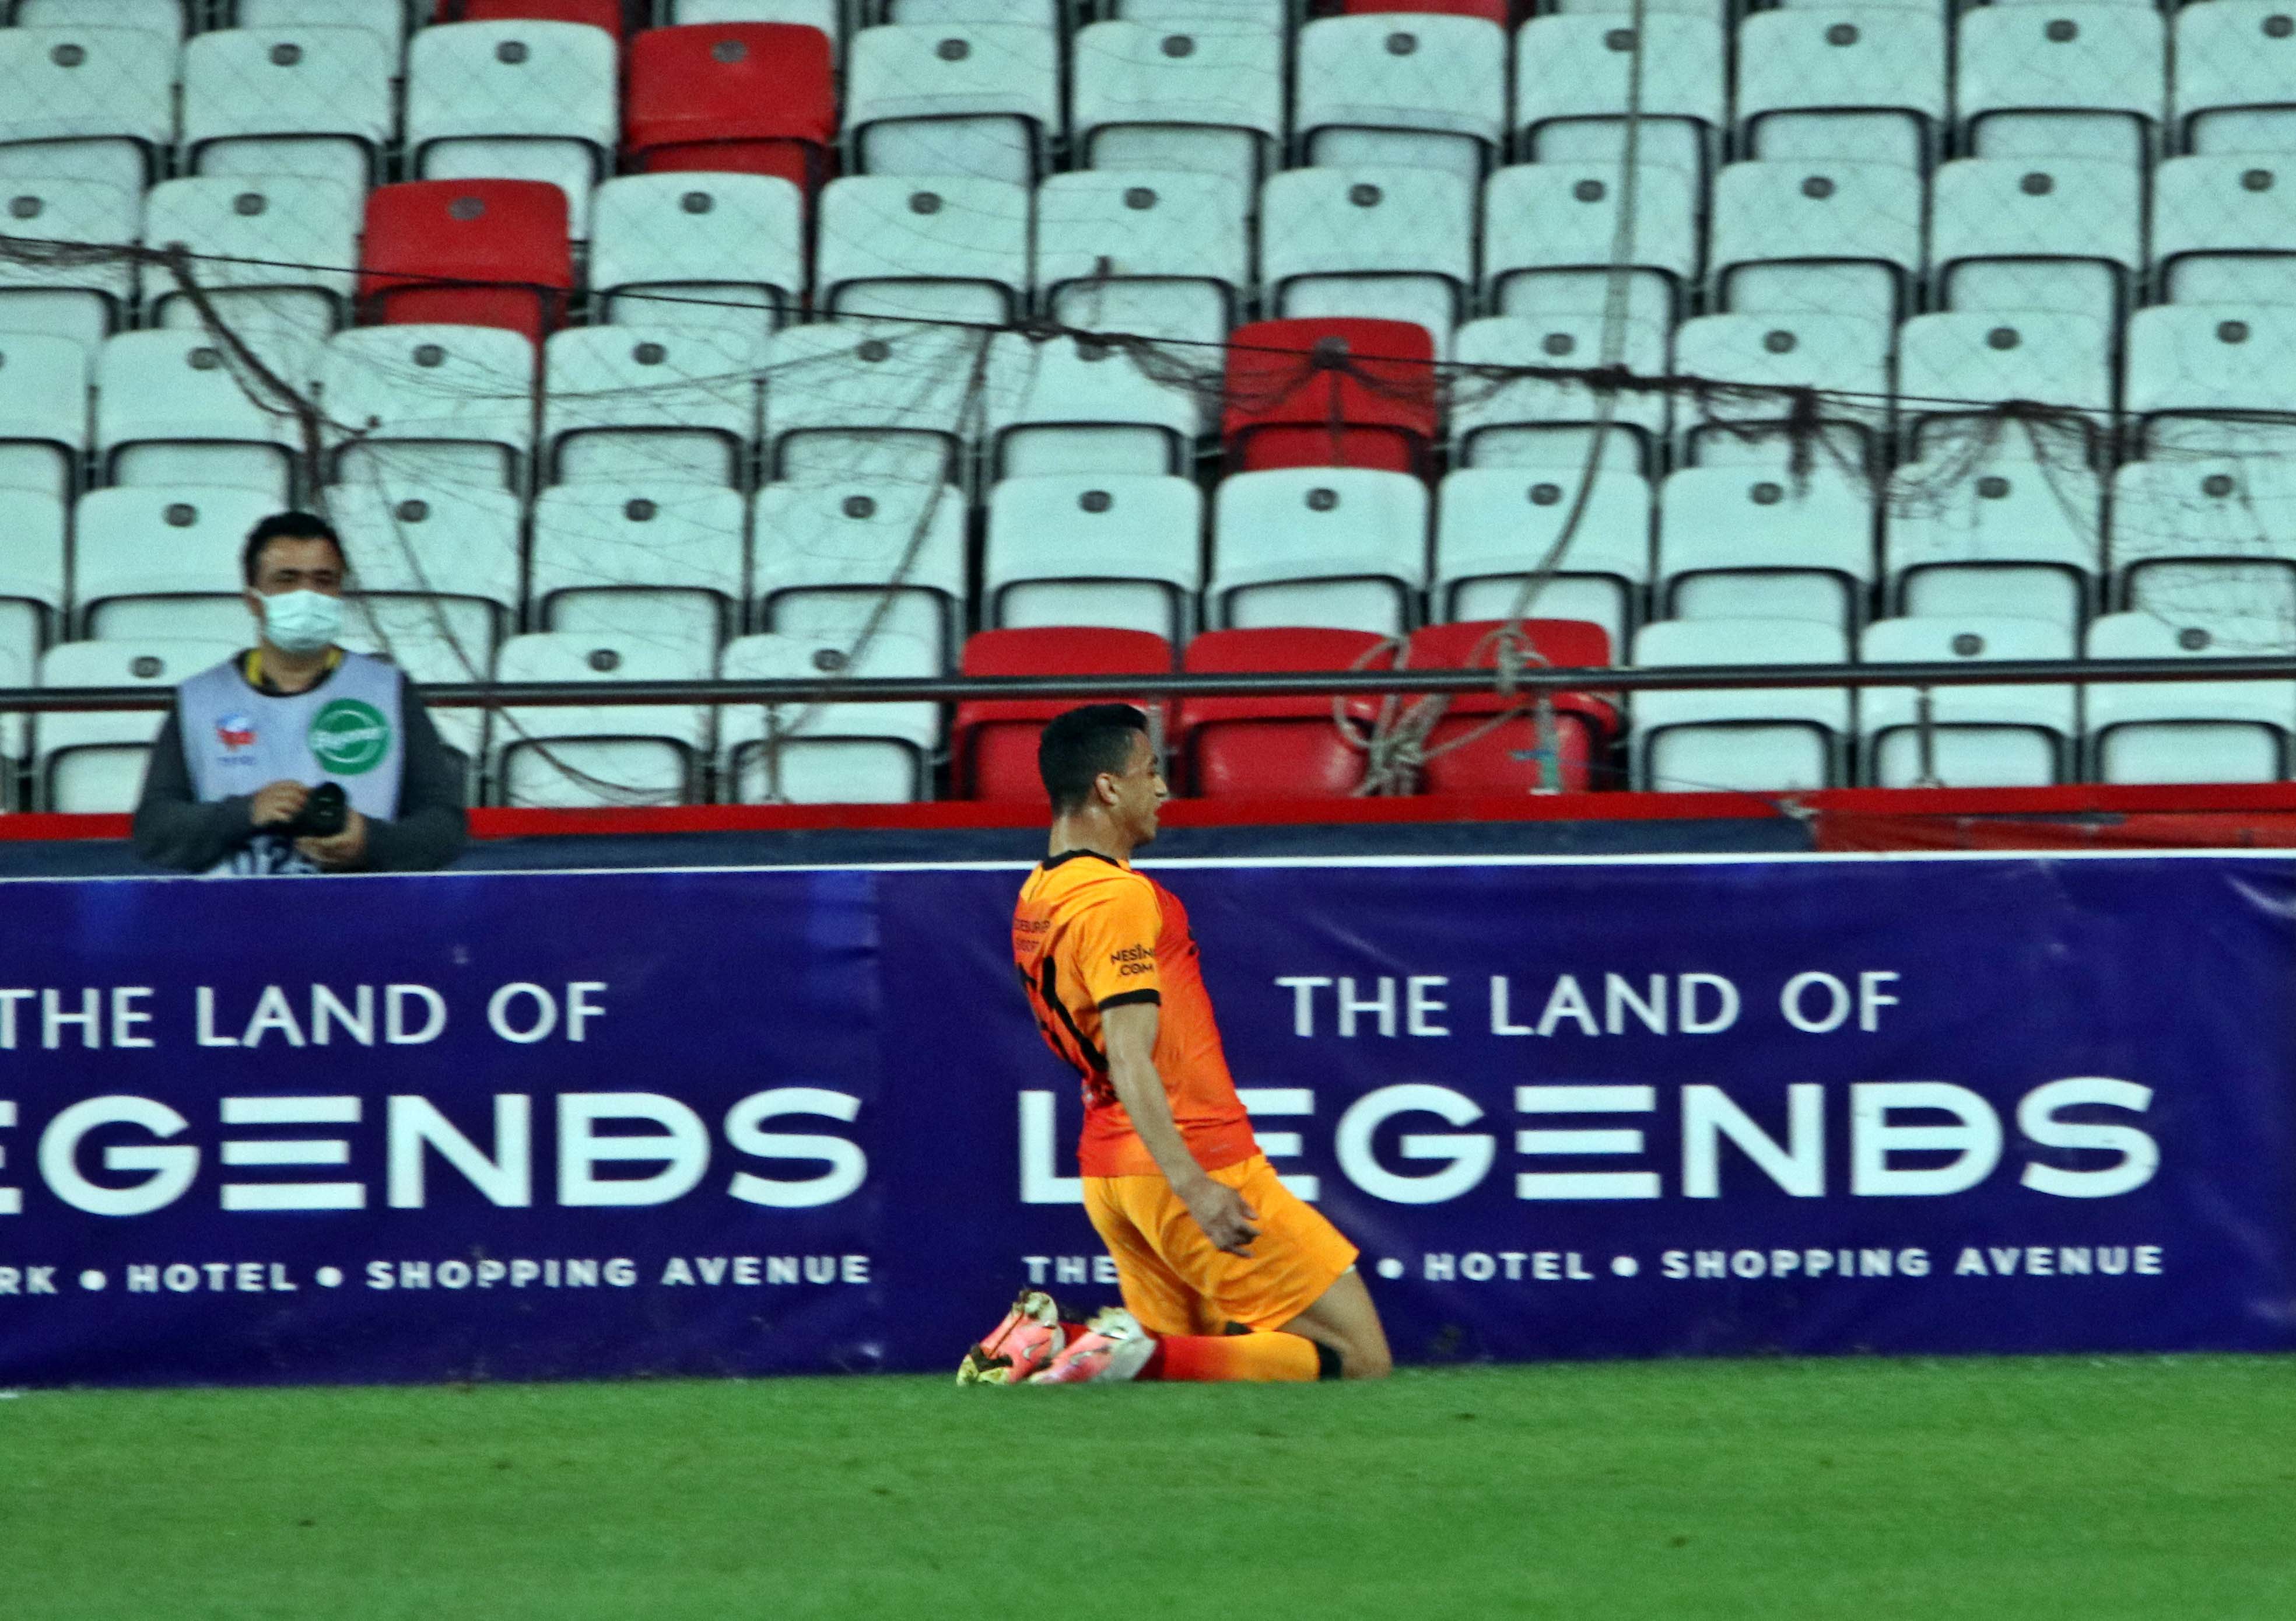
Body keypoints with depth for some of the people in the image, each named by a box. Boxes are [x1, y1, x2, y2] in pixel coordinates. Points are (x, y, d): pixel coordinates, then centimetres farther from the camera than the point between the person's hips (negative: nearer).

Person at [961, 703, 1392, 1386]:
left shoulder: (1035, 898, 12)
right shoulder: (1118, 897, -15)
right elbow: (1131, 1060, -24)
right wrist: (1192, 1185, -32)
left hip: (1108, 1171, 9)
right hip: (1201, 1161, -9)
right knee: (1356, 1359, -6)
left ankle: (1049, 1338, -5)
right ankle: (1140, 1353, -20)